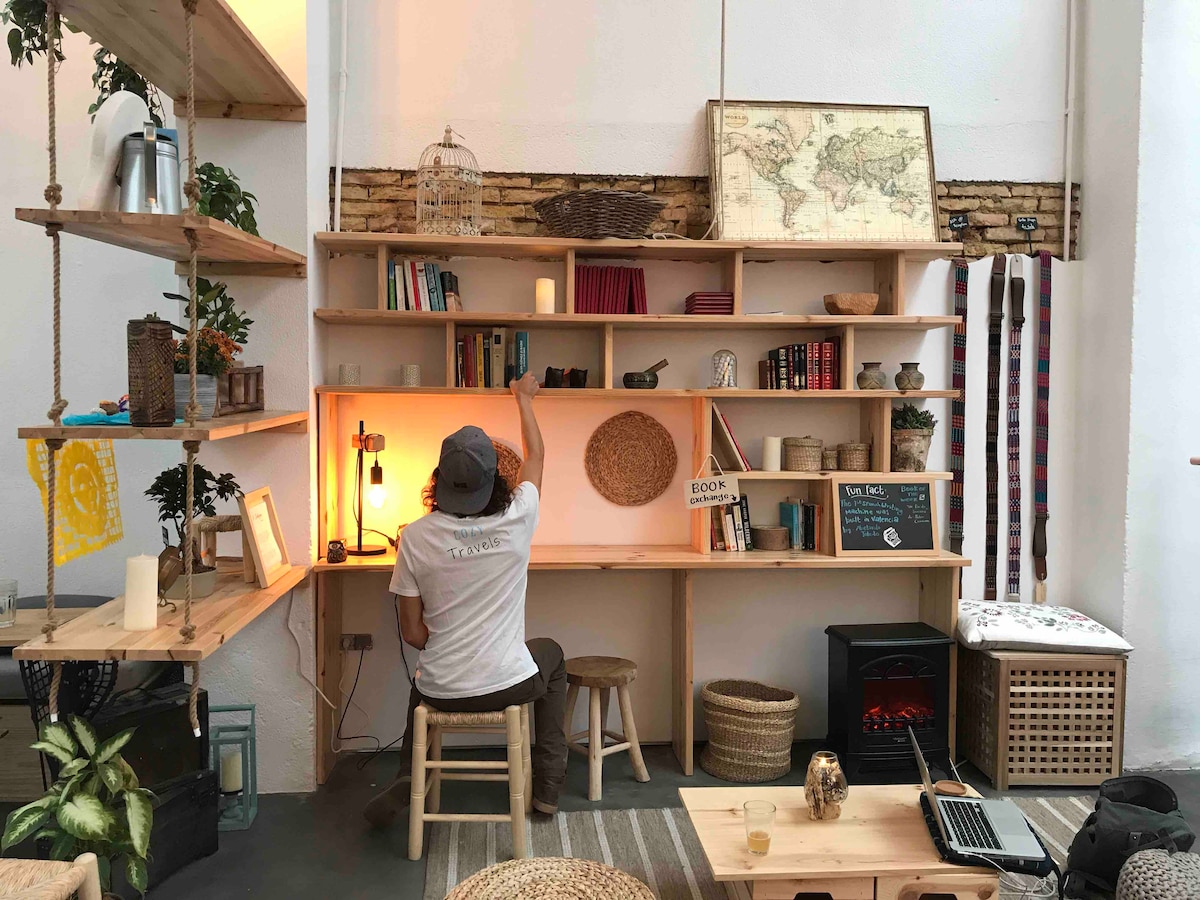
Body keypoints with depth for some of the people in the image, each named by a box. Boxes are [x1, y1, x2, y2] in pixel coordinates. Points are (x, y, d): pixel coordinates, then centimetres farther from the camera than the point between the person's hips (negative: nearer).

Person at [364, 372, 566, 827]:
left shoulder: (416, 536, -12)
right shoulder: (516, 520, -14)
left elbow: (412, 631, -5)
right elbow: (536, 457, 8)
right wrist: (523, 398, 23)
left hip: (443, 690, 1)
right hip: (508, 683, -1)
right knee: (551, 655, 33)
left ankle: (407, 779, 18)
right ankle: (548, 786, 32)